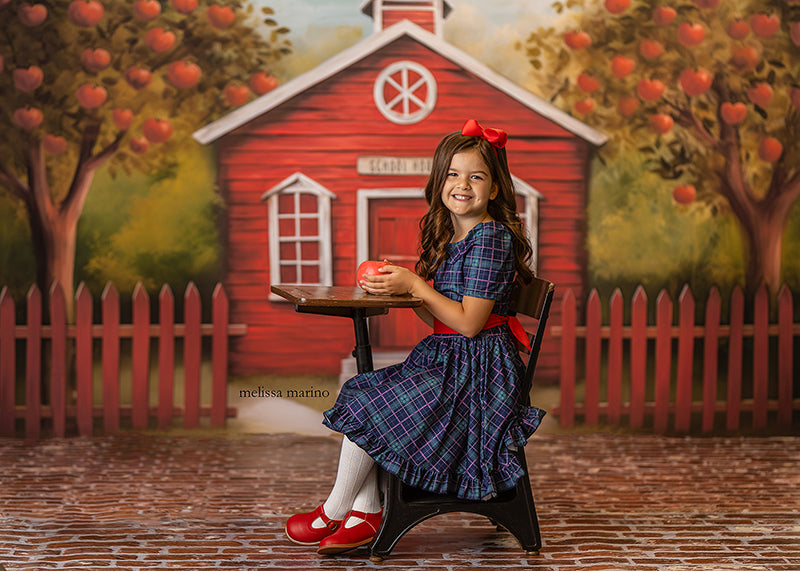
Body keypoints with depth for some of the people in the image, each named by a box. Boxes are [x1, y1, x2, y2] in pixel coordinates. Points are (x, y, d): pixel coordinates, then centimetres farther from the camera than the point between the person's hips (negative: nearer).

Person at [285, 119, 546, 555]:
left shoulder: (491, 237, -15)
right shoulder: (450, 237, 13)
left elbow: (468, 322, -20)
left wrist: (415, 285, -15)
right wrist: (402, 287, 0)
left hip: (475, 370, -9)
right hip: (443, 359, 9)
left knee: (365, 407, -12)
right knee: (360, 390, 0)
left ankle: (335, 511, 7)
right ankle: (366, 511, 0)